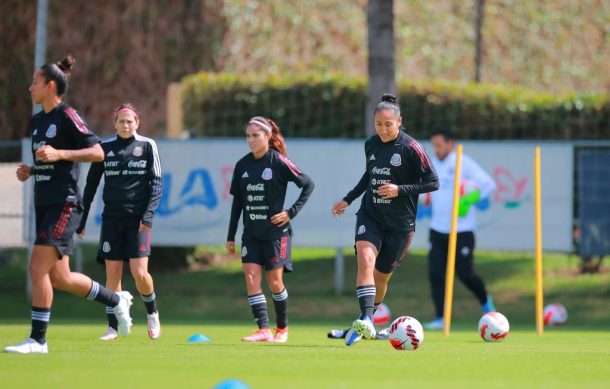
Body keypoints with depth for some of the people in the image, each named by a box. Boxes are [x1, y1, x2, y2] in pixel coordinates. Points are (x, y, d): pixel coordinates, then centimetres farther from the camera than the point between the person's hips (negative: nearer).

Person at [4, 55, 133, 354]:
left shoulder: (67, 117, -9)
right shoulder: (37, 121, 17)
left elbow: (97, 152, -14)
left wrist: (59, 153, -23)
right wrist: (29, 171, 8)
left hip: (64, 204, -9)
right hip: (44, 205, 9)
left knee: (39, 269, -15)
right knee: (59, 278, 9)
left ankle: (37, 339, -12)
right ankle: (116, 300, 28)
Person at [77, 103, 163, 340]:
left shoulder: (147, 146, 2)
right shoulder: (105, 148, 7)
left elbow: (157, 183, 0)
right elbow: (91, 184, 12)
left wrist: (148, 215, -12)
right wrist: (81, 220, 9)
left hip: (137, 219, -2)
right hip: (112, 218, 2)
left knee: (140, 274, -11)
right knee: (112, 274, -2)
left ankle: (152, 314, 14)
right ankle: (112, 328, 4)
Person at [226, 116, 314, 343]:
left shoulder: (279, 163, -9)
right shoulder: (242, 166, 6)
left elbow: (308, 184, -4)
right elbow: (237, 202, 11)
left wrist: (292, 212, -10)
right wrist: (230, 237, 10)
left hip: (276, 231, -4)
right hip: (251, 233, 4)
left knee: (274, 281, -1)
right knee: (251, 277, -10)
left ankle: (282, 328, 19)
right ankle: (263, 330, -12)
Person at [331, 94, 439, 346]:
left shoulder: (410, 148, -11)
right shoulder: (371, 145, 6)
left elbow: (433, 183, -9)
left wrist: (400, 190, -18)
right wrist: (348, 199, 23)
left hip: (400, 223, -3)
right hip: (370, 215, 3)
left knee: (381, 275, 4)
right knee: (365, 259, -23)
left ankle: (366, 322, 27)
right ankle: (365, 321, -34)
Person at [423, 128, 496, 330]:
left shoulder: (464, 163, -7)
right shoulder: (432, 165, 9)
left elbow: (488, 184, -10)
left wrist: (470, 199, -19)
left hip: (462, 229, -5)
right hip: (438, 229, 5)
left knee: (465, 274, -2)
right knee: (435, 274, -5)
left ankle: (485, 301, 27)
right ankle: (440, 318, 0)